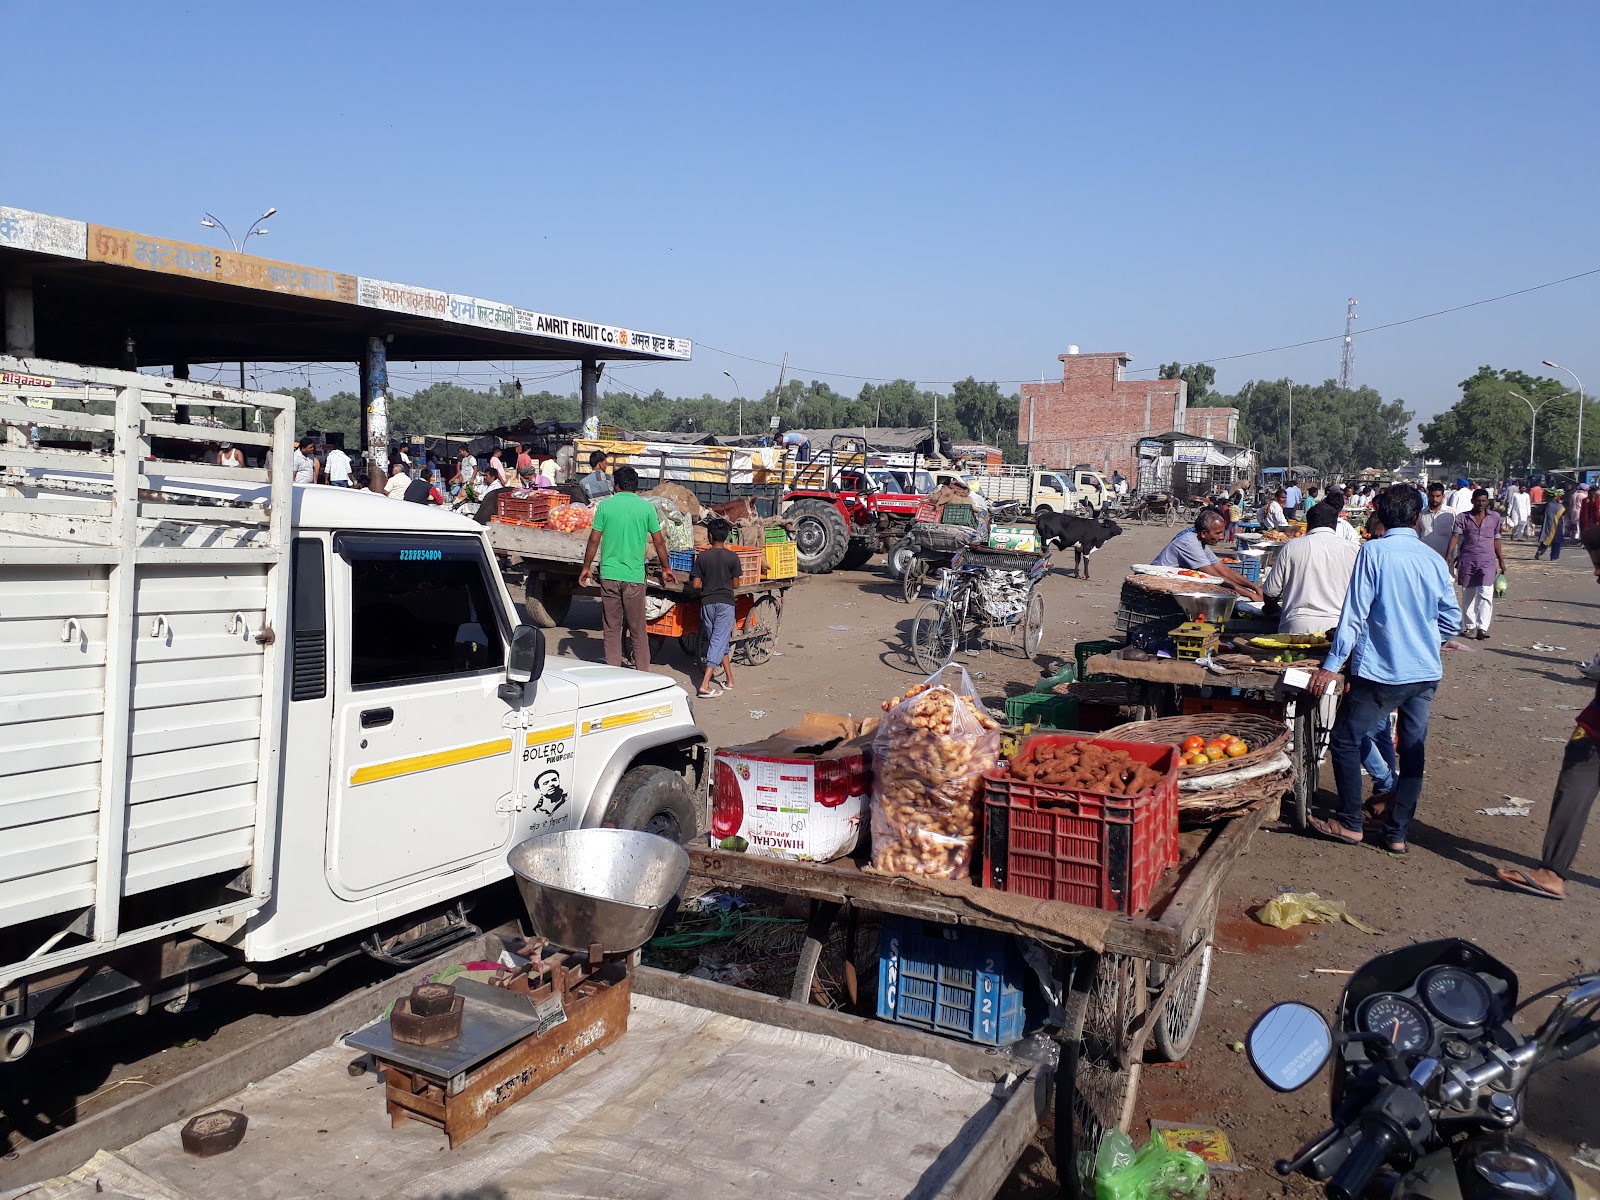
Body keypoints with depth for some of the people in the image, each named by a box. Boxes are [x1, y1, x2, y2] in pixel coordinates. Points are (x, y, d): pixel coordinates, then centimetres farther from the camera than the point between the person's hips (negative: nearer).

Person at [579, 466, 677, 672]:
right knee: (638, 631, 8)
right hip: (634, 577, 0)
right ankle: (643, 674, 11)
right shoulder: (647, 507, 0)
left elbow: (594, 540, 1)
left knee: (611, 629, 9)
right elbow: (658, 541, 3)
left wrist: (587, 567, 12)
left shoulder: (605, 505, 1)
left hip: (609, 574, 1)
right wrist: (666, 568, 15)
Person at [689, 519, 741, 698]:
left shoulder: (702, 557, -3)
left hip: (707, 602, 2)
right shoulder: (732, 557, -6)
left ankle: (729, 678, 23)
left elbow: (696, 584, -4)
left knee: (718, 641, 16)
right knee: (719, 641, -3)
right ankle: (705, 685, -14)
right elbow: (735, 583, -1)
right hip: (725, 602, -2)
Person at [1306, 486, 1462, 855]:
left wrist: (1331, 665, -11)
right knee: (1413, 749, 12)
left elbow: (1355, 613, -14)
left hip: (1381, 672, -5)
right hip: (1426, 673, 6)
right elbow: (1452, 621, 10)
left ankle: (1351, 824, 14)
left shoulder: (1373, 552, -10)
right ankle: (1398, 832, 19)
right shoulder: (1435, 560, 4)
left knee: (1347, 741, 9)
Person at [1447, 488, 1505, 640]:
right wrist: (1449, 554, -23)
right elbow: (1455, 536, -8)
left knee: (1485, 593, -14)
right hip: (1467, 560, 1)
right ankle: (1471, 626, 18)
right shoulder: (1463, 518, 4)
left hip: (1487, 561, 0)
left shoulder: (1495, 517, 10)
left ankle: (1482, 628, -18)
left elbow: (1496, 540, 17)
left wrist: (1501, 560, 17)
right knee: (1468, 595, 8)